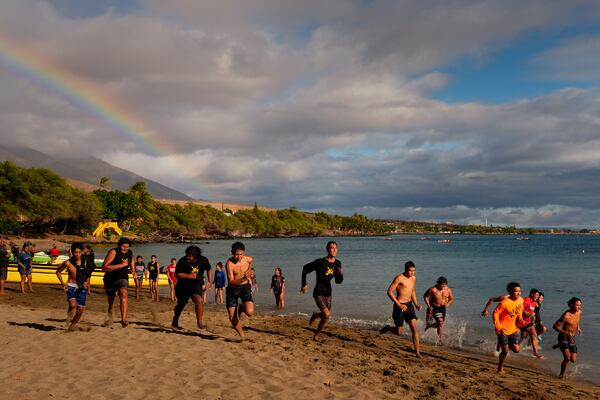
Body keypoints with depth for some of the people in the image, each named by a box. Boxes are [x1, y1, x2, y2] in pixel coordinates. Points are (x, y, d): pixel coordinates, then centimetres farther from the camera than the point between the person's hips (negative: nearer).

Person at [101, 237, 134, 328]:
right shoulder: (113, 252, -22)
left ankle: (123, 319, -37)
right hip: (110, 279, -1)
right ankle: (110, 312, 57)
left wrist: (133, 271, -3)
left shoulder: (130, 253, -5)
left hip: (122, 278, 1)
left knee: (123, 294, -27)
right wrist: (121, 265, -36)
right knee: (111, 297, 22)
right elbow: (104, 267, -32)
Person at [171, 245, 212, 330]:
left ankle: (199, 322, -13)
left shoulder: (203, 260, -9)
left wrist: (210, 282, 7)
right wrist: (189, 275, -31)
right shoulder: (182, 261, -18)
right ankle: (174, 322, 39)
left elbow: (208, 270, 11)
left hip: (196, 284, 1)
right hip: (183, 285, -1)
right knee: (181, 304, 15)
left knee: (199, 301, -25)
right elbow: (177, 274, -19)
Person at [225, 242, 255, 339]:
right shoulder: (229, 263, -21)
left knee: (250, 312, -21)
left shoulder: (248, 259, -10)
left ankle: (241, 308, 16)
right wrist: (243, 279, -43)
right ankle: (242, 335, 27)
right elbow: (231, 282, -27)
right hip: (232, 288, -1)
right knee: (232, 318, 1)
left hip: (245, 287, 2)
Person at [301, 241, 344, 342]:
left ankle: (316, 335, 33)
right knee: (326, 314, -18)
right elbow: (305, 269, -4)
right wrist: (304, 285, -3)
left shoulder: (338, 263, 1)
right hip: (318, 293, -6)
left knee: (326, 317, 9)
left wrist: (340, 274, -14)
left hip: (328, 293, 6)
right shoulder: (320, 262, -17)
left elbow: (338, 281, 8)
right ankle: (315, 315, 16)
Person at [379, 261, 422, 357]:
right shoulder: (399, 278, -16)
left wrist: (416, 304, 10)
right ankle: (387, 328, 33)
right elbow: (389, 292, -16)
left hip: (409, 305, 6)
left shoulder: (413, 278, 7)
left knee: (414, 328, -3)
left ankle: (417, 351, 3)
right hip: (399, 306, -6)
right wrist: (399, 305, -20)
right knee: (399, 332, 2)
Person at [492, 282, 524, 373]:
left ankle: (504, 344, 31)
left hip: (513, 329, 6)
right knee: (505, 351, -1)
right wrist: (499, 327, -27)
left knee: (516, 349, 0)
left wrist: (520, 319, 1)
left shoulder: (521, 300, -5)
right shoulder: (504, 302, -25)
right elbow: (495, 314, -21)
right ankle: (500, 368, 21)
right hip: (502, 329, -6)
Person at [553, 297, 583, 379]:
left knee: (573, 360, 8)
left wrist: (578, 328, 6)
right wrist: (566, 333, -27)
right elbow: (555, 326, -18)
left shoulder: (579, 312, 0)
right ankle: (561, 375, 7)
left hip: (572, 338, 7)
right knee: (567, 358, -17)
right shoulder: (566, 315, -20)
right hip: (563, 337, -7)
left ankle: (560, 346, 33)